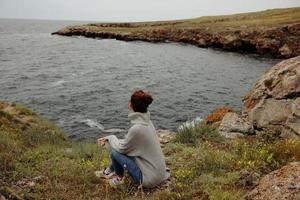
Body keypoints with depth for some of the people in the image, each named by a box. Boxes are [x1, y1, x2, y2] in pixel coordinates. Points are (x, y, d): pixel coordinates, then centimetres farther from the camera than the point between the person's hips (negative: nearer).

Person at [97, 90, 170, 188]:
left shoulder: (137, 128, -27)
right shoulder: (146, 122, 0)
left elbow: (121, 148, -11)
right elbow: (127, 142, 14)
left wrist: (111, 137, 7)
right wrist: (108, 139, 12)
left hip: (149, 178, -8)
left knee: (115, 151, -8)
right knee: (119, 148, 16)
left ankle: (119, 178, 17)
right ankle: (110, 170, 38)